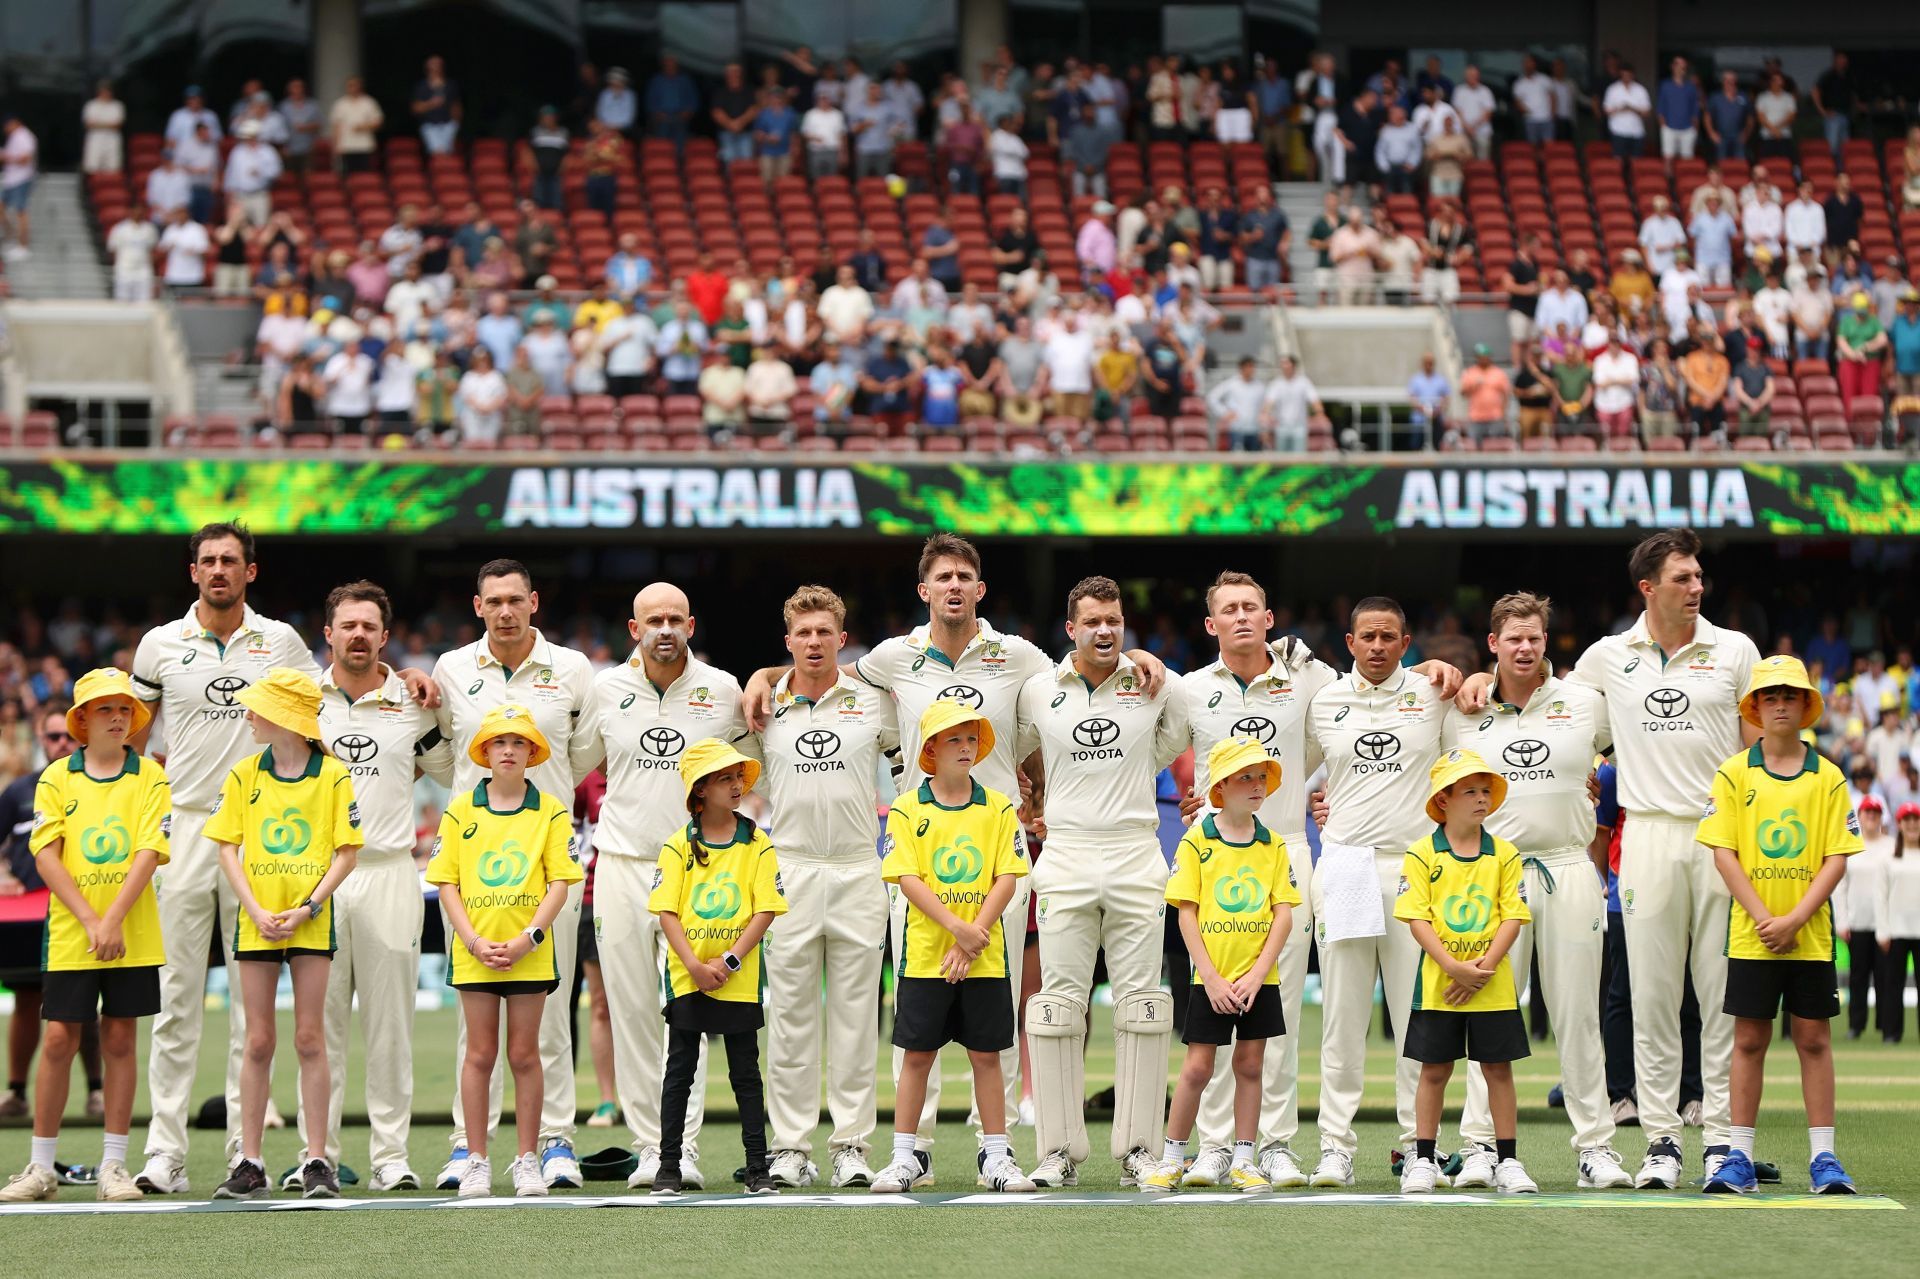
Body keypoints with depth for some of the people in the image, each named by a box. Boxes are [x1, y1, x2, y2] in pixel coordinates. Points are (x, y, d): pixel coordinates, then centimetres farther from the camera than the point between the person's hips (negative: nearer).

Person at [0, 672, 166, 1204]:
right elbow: (46, 855, -3)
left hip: (132, 937, 0)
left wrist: (112, 921, -15)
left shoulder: (149, 777, 3)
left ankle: (113, 1166, 9)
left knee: (119, 1041, 3)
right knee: (59, 1040, -2)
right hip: (68, 935, 0)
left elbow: (148, 854, -6)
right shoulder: (56, 777, 3)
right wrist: (89, 920, -13)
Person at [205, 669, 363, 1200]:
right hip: (256, 923, 2)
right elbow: (228, 848, 3)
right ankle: (250, 1164, 6)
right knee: (258, 1042, 3)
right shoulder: (244, 775, 6)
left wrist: (308, 908, -12)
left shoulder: (332, 776, -1)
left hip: (311, 923, -2)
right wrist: (256, 911, -9)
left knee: (310, 1039, -2)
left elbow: (346, 852, -2)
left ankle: (317, 1161, 2)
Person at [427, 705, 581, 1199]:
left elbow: (559, 885, -1)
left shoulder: (550, 810, 2)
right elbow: (446, 883, 3)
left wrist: (526, 940, -12)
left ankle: (527, 1160, 9)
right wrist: (475, 942, -8)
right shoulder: (461, 809, 5)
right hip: (474, 952, 1)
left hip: (530, 952, -1)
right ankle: (477, 1161, 7)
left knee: (524, 1055, 3)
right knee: (479, 1055, 3)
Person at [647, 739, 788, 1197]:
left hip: (740, 981, 0)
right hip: (686, 977, 0)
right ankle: (668, 1168, 8)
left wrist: (727, 962, -12)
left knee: (746, 1075, 4)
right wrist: (695, 965, -13)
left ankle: (758, 1169, 7)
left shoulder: (757, 844, 2)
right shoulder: (678, 846, 2)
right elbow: (667, 912, -2)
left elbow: (766, 910, -3)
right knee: (680, 1072, 3)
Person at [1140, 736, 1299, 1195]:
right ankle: (1172, 1159, 10)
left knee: (1250, 1065, 5)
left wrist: (1256, 975, -10)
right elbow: (1186, 914, -5)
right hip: (1210, 979, -2)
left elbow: (1283, 914, 0)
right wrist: (1212, 978, -12)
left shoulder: (1273, 846, 4)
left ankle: (1243, 1161, 12)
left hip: (1259, 979, 2)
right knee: (1198, 1067, -1)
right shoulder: (1196, 842, -2)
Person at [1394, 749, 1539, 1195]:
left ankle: (1507, 1162, 10)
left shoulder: (1504, 854, 3)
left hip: (1493, 986, 1)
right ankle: (1423, 1160, 12)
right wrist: (1454, 967, -17)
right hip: (1437, 985, -1)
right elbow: (1417, 919, -7)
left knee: (1498, 1069, 3)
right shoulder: (1422, 854, -2)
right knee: (1434, 1070, 4)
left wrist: (1484, 967, -14)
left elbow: (1513, 916, -1)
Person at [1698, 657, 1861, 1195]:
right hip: (1750, 935, 0)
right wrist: (1764, 919, -12)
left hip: (1811, 934, 0)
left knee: (1814, 1039, 3)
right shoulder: (1734, 773, 2)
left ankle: (1824, 1158, 6)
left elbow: (1837, 858, -1)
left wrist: (1794, 919, -12)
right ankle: (1739, 1158, 6)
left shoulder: (1827, 777, 3)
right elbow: (1723, 853, -3)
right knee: (1749, 1039, 2)